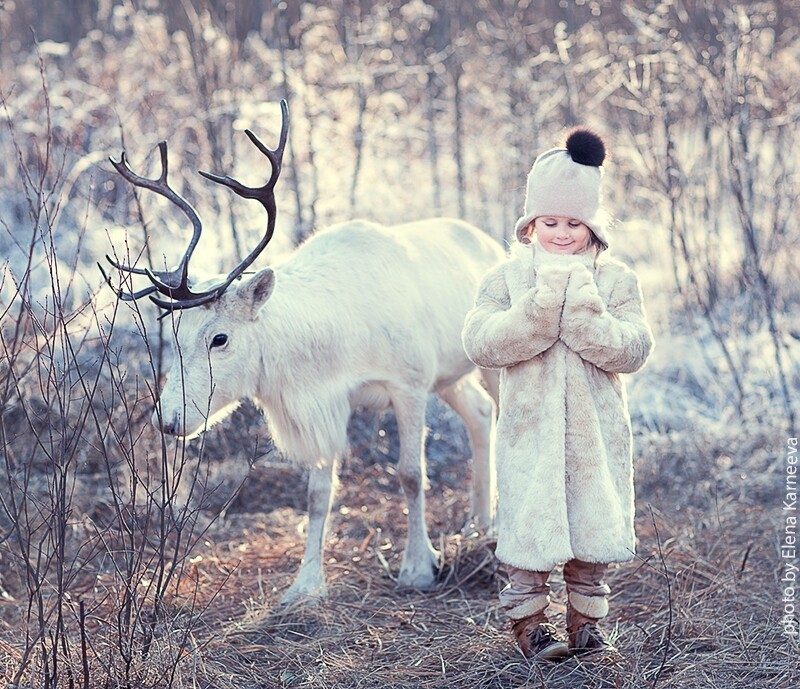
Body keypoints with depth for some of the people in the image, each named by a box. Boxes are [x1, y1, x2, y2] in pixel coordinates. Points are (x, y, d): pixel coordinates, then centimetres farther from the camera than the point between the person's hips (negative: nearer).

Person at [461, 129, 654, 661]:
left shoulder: (616, 280, 1)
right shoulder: (506, 278, 0)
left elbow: (634, 350, -10)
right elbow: (481, 342, -14)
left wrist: (583, 311, -22)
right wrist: (543, 302, -22)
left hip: (597, 433, 1)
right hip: (530, 431, -1)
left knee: (593, 528, 8)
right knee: (530, 529, 1)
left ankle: (586, 620, 22)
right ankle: (528, 619, 17)